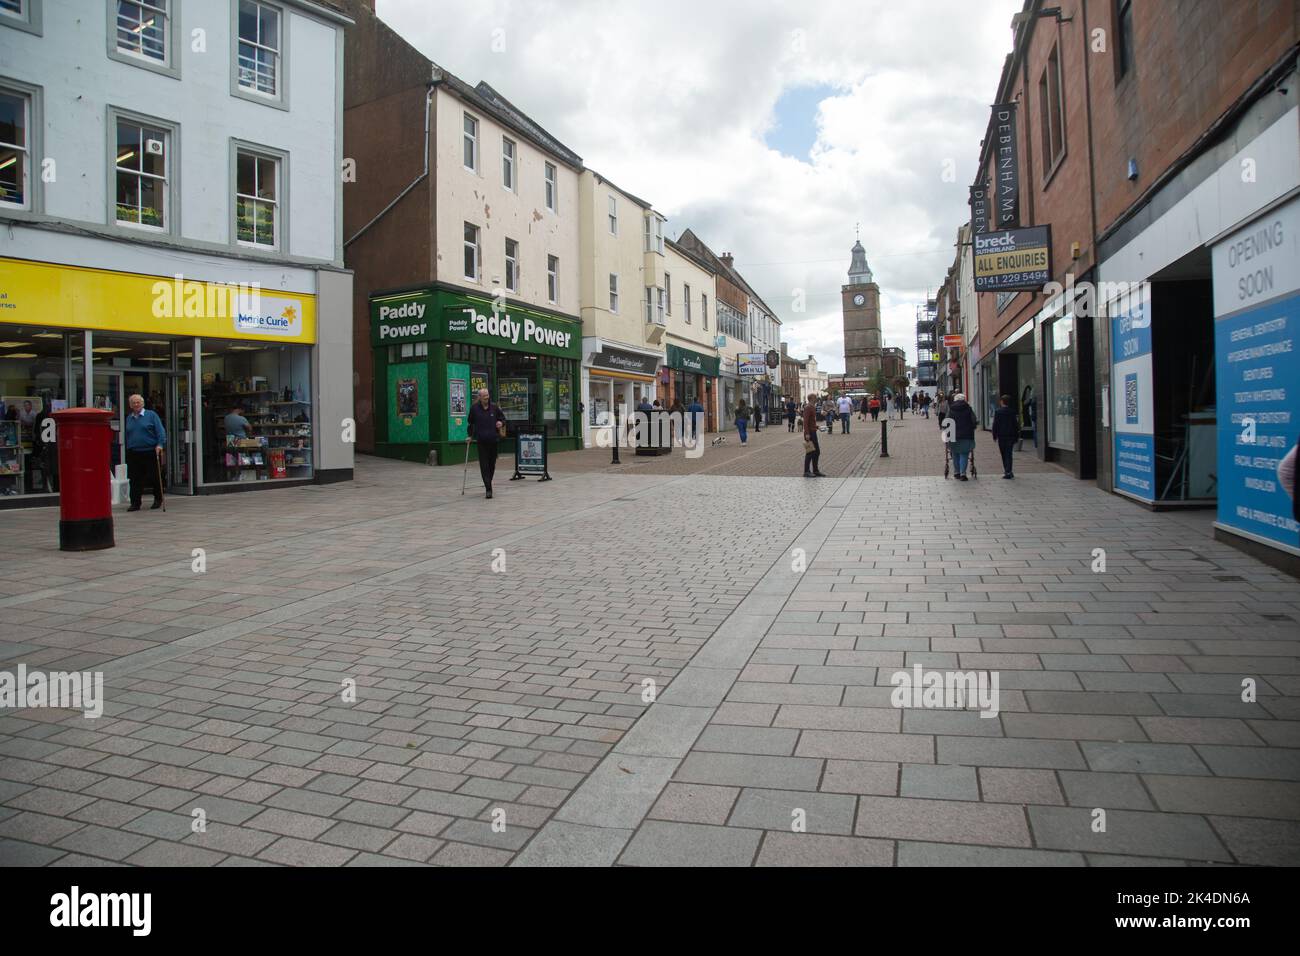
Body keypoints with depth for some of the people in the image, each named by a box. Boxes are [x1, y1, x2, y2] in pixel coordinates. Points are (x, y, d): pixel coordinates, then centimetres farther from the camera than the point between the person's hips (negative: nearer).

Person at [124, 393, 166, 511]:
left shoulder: (151, 415, 2)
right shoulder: (129, 418, 15)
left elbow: (161, 431, -5)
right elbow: (127, 435, 20)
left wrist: (160, 444, -17)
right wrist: (128, 448, 13)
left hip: (151, 452, -4)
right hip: (133, 454, 4)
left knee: (154, 478, 0)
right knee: (135, 479, 0)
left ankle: (158, 500, 18)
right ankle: (135, 503, 5)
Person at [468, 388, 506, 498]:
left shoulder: (495, 407, 2)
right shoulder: (474, 408, 0)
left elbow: (503, 418, 14)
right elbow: (471, 422, 12)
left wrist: (501, 423, -8)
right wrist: (470, 435, 10)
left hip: (493, 440, 2)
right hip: (481, 441, -2)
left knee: (492, 464, 11)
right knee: (484, 465, -9)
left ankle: (488, 484, 32)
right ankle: (488, 489, -11)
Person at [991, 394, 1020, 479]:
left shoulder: (998, 412, -6)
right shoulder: (1012, 412, 1)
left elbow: (995, 424, -7)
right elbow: (1016, 425, 5)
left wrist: (994, 436, 0)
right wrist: (1016, 437, 11)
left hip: (1001, 436, -2)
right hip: (1010, 436, 2)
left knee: (1004, 454, 8)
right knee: (1008, 453, 2)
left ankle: (1007, 471, 11)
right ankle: (1008, 471, -7)